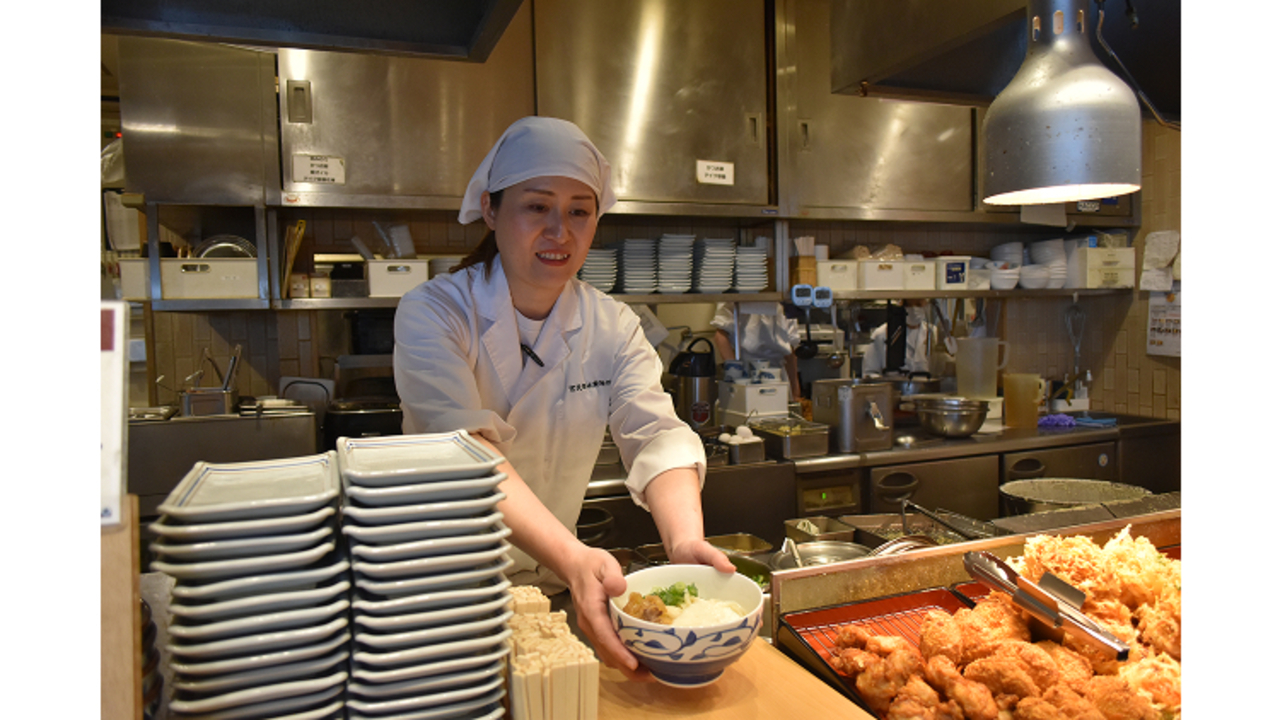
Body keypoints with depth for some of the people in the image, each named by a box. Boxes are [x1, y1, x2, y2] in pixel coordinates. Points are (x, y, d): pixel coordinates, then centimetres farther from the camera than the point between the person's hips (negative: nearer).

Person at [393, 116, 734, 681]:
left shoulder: (613, 328, -1)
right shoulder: (432, 313, -13)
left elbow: (656, 435, -13)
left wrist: (686, 542, -33)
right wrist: (572, 559, -42)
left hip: (552, 590, 3)